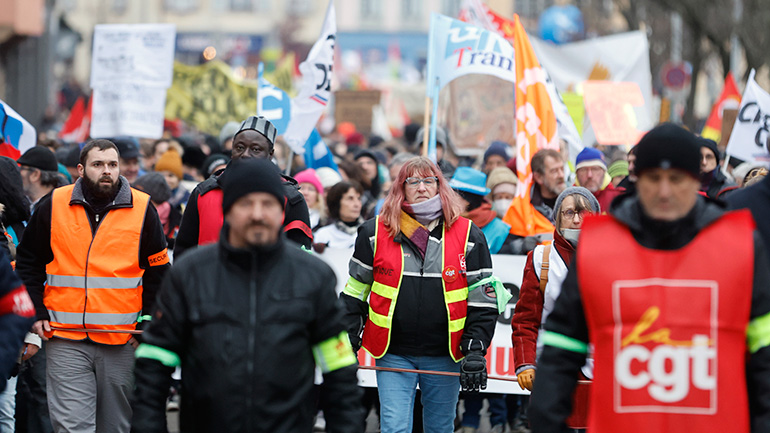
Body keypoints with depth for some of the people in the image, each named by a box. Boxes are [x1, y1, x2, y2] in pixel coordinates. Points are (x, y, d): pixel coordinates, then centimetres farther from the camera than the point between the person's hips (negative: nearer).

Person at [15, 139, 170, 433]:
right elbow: (27, 262, 13)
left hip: (121, 341, 1)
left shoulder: (142, 210, 4)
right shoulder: (54, 206, 4)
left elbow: (158, 271, 11)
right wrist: (36, 313, 3)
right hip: (65, 339, -1)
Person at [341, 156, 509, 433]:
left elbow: (483, 300, 3)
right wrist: (349, 343, 3)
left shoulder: (468, 236, 2)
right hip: (393, 355, -1)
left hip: (444, 356, 1)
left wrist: (475, 351, -5)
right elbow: (354, 293, 9)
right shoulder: (375, 233, 1)